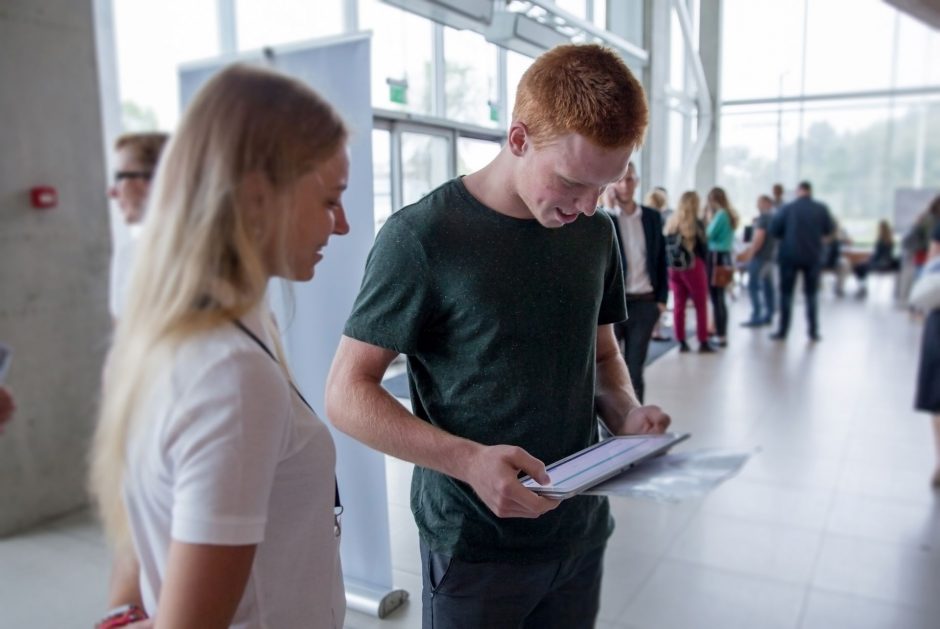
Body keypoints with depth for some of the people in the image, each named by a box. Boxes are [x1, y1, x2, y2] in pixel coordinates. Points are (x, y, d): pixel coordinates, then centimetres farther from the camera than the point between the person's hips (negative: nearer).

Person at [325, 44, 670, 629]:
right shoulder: (422, 236, -17)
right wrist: (469, 460, -27)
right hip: (475, 543, -5)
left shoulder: (597, 232, 0)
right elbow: (347, 394, -15)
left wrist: (626, 412, -8)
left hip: (581, 528, 5)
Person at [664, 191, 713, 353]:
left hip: (674, 267, 5)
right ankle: (703, 342, 6)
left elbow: (666, 245, 7)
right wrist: (703, 261, 11)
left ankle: (681, 342, 11)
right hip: (693, 266, -5)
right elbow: (704, 247, -5)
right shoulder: (696, 223, -10)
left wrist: (671, 263, 13)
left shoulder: (671, 222, 5)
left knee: (679, 304, 8)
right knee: (701, 305, 4)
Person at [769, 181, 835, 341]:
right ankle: (813, 331, 12)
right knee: (811, 295, 11)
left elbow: (774, 231, -6)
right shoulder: (821, 209, -3)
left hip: (790, 255, -2)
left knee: (786, 294, 6)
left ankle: (783, 331, 6)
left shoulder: (787, 208, -8)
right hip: (813, 256, 2)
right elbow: (830, 231, 6)